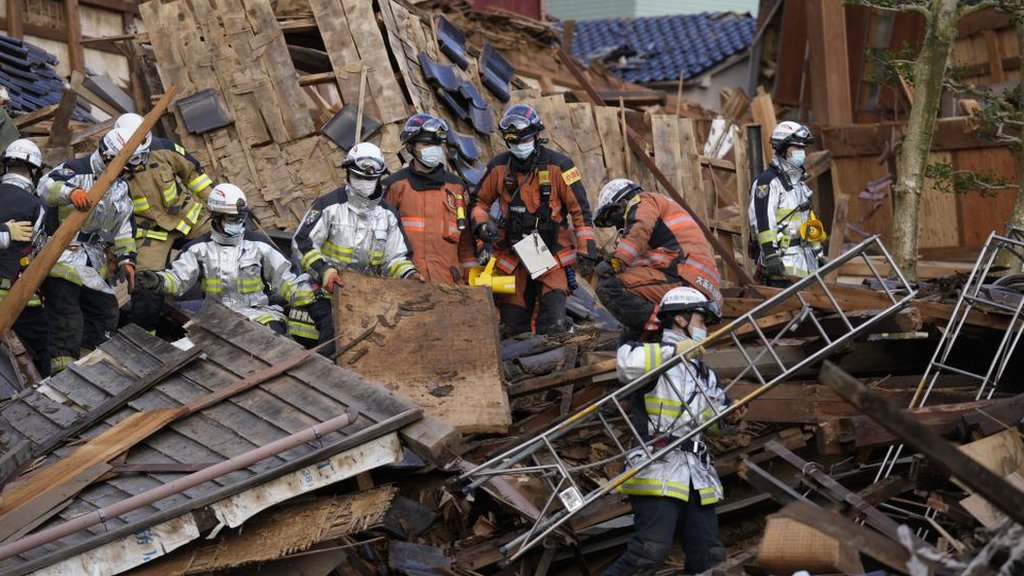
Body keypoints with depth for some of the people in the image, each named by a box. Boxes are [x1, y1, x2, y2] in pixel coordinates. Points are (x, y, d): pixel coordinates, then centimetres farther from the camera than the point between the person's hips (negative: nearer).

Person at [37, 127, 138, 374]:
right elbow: (45, 187, -30)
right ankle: (63, 369, -14)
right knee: (66, 316, -14)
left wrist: (126, 259, 11)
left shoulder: (121, 187, 13)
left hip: (95, 260, 8)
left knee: (105, 312, 10)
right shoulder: (76, 170, -11)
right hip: (63, 255, -8)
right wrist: (70, 192, -50)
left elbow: (124, 228, 20)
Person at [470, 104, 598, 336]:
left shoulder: (558, 166, -7)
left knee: (554, 328, -16)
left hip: (551, 258, -3)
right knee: (512, 332, 7)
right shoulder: (499, 167, 2)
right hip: (512, 260, 3)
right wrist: (482, 225, -6)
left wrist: (587, 253, -8)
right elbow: (480, 201, 16)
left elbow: (580, 210, -4)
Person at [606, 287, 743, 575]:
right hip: (658, 472, -8)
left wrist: (729, 417, 12)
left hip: (697, 476, 8)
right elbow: (625, 362, -26)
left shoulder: (705, 373, 25)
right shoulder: (655, 356, -2)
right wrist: (673, 351, -22)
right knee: (651, 551, -20)